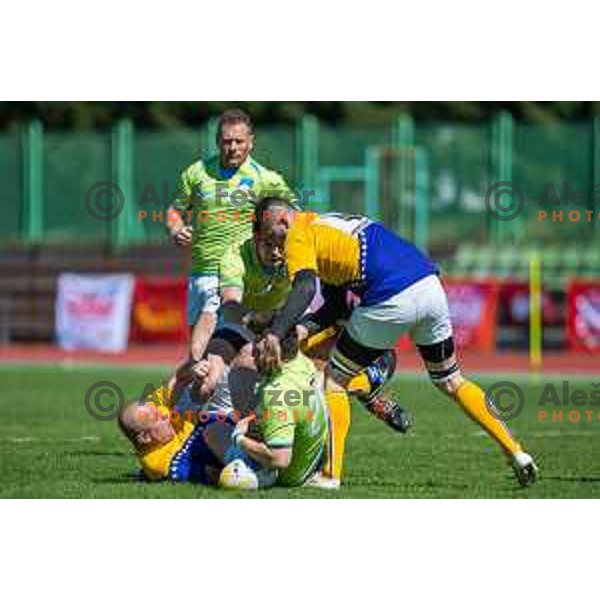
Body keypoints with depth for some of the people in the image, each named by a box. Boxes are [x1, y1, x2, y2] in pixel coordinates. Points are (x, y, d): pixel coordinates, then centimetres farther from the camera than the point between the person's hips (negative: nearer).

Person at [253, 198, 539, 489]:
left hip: (392, 301, -8)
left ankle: (331, 474, 2)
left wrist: (275, 333, -26)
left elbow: (305, 289, -17)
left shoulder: (299, 236, 4)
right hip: (431, 286, 8)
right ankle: (515, 452, 20)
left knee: (333, 380, 7)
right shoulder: (329, 223, 31)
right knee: (451, 382, 24)